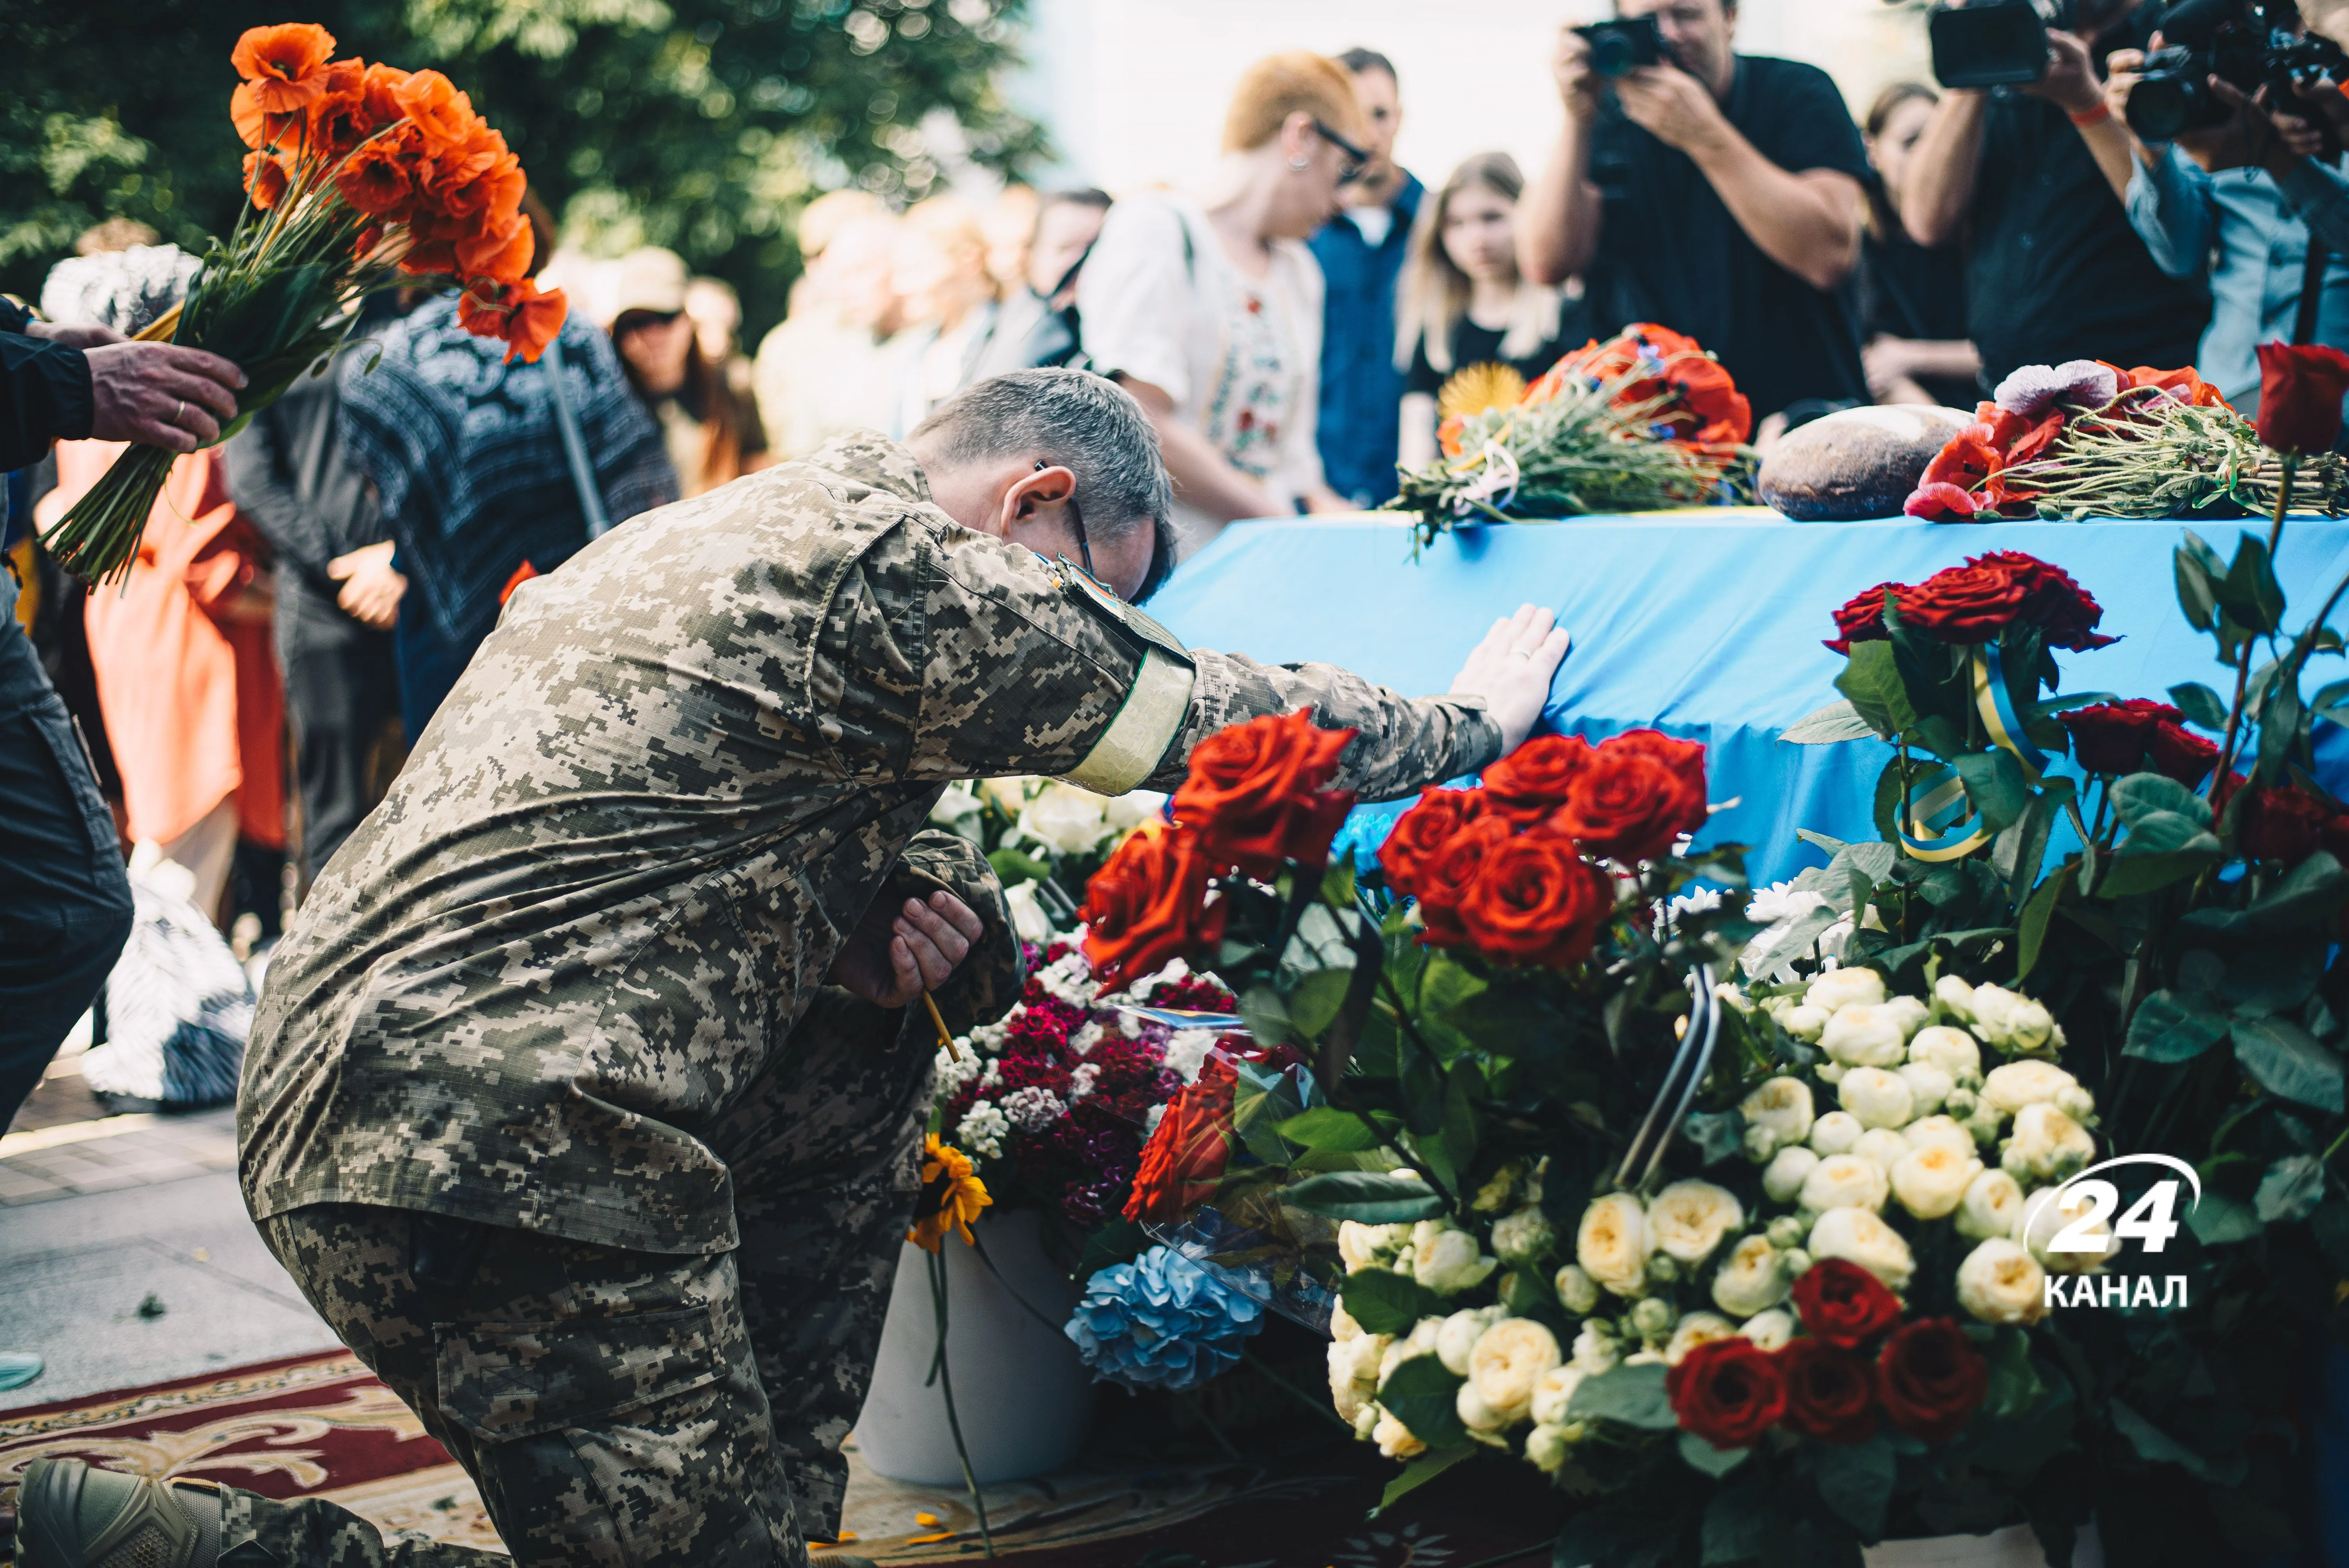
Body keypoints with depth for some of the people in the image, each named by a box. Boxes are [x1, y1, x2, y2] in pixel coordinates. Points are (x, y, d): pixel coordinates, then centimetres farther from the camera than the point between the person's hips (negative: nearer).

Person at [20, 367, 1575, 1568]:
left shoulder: (747, 531, 23)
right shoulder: (892, 562, -7)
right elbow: (1209, 723, -1)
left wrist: (902, 916, 8)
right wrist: (1471, 721, 15)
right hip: (509, 1144, -10)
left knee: (867, 1053, 22)